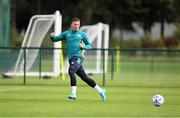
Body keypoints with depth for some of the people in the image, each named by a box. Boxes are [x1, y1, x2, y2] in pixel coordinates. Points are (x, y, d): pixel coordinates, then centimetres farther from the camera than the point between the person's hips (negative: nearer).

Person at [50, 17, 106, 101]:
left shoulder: (82, 34, 7)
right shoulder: (66, 33, 15)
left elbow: (89, 46, 12)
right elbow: (55, 39, 16)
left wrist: (83, 46, -9)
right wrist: (52, 36, -6)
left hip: (78, 57, -5)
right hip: (71, 59, 5)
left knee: (71, 71, -28)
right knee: (84, 77, 7)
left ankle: (73, 93, -30)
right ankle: (100, 91, 18)